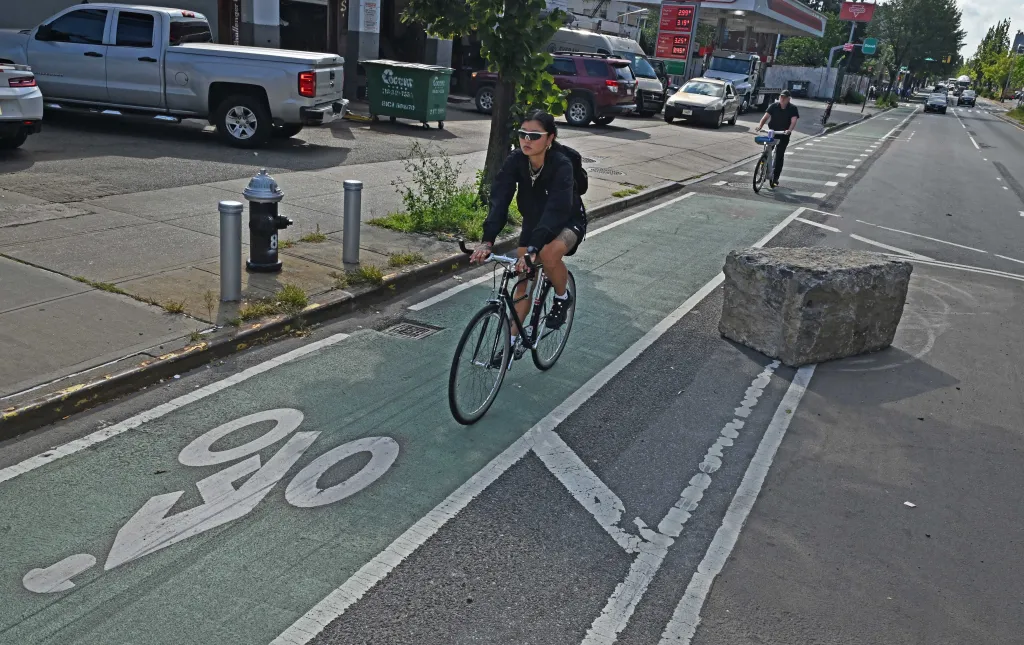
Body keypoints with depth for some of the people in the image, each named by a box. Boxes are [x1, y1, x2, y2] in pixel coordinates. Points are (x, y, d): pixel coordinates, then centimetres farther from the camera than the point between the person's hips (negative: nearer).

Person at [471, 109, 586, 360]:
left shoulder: (561, 165, -32)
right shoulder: (515, 161, -21)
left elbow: (555, 209, -44)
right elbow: (499, 200, -29)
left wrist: (532, 250, -56)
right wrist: (487, 241, -44)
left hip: (568, 222, -5)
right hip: (534, 221, 5)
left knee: (549, 254, -35)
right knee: (524, 277, 4)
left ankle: (562, 297, -4)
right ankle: (513, 340, 16)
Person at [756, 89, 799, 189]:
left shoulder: (792, 108, -7)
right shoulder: (774, 106, -2)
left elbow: (793, 121, -18)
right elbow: (766, 116, -11)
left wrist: (789, 130, -38)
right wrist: (760, 125, -30)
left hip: (784, 135, -1)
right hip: (772, 132, 2)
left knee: (779, 156, -2)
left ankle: (775, 178, 4)